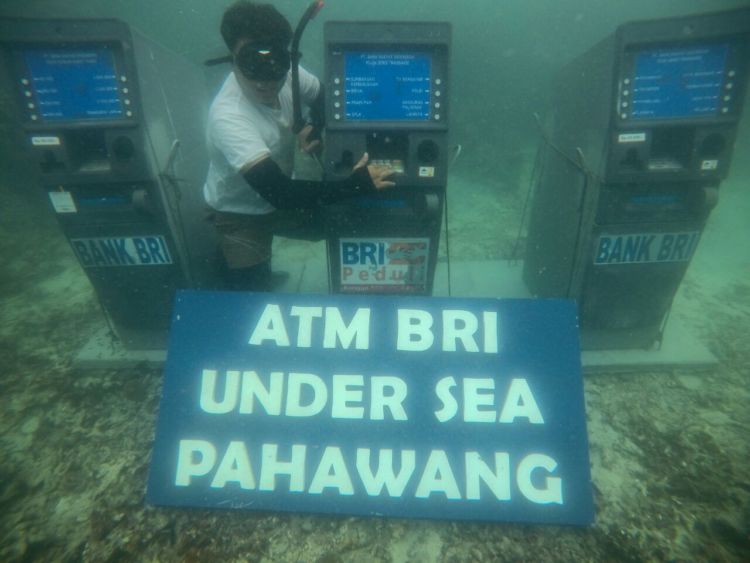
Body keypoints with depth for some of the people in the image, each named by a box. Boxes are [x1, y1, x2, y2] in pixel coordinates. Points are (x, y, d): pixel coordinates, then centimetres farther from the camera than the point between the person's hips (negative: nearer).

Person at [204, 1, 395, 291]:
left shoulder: (286, 72, -18)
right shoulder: (228, 117, -36)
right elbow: (277, 192, -41)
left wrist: (315, 129, -20)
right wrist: (356, 184, -40)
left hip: (278, 197, 6)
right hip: (240, 215, -5)